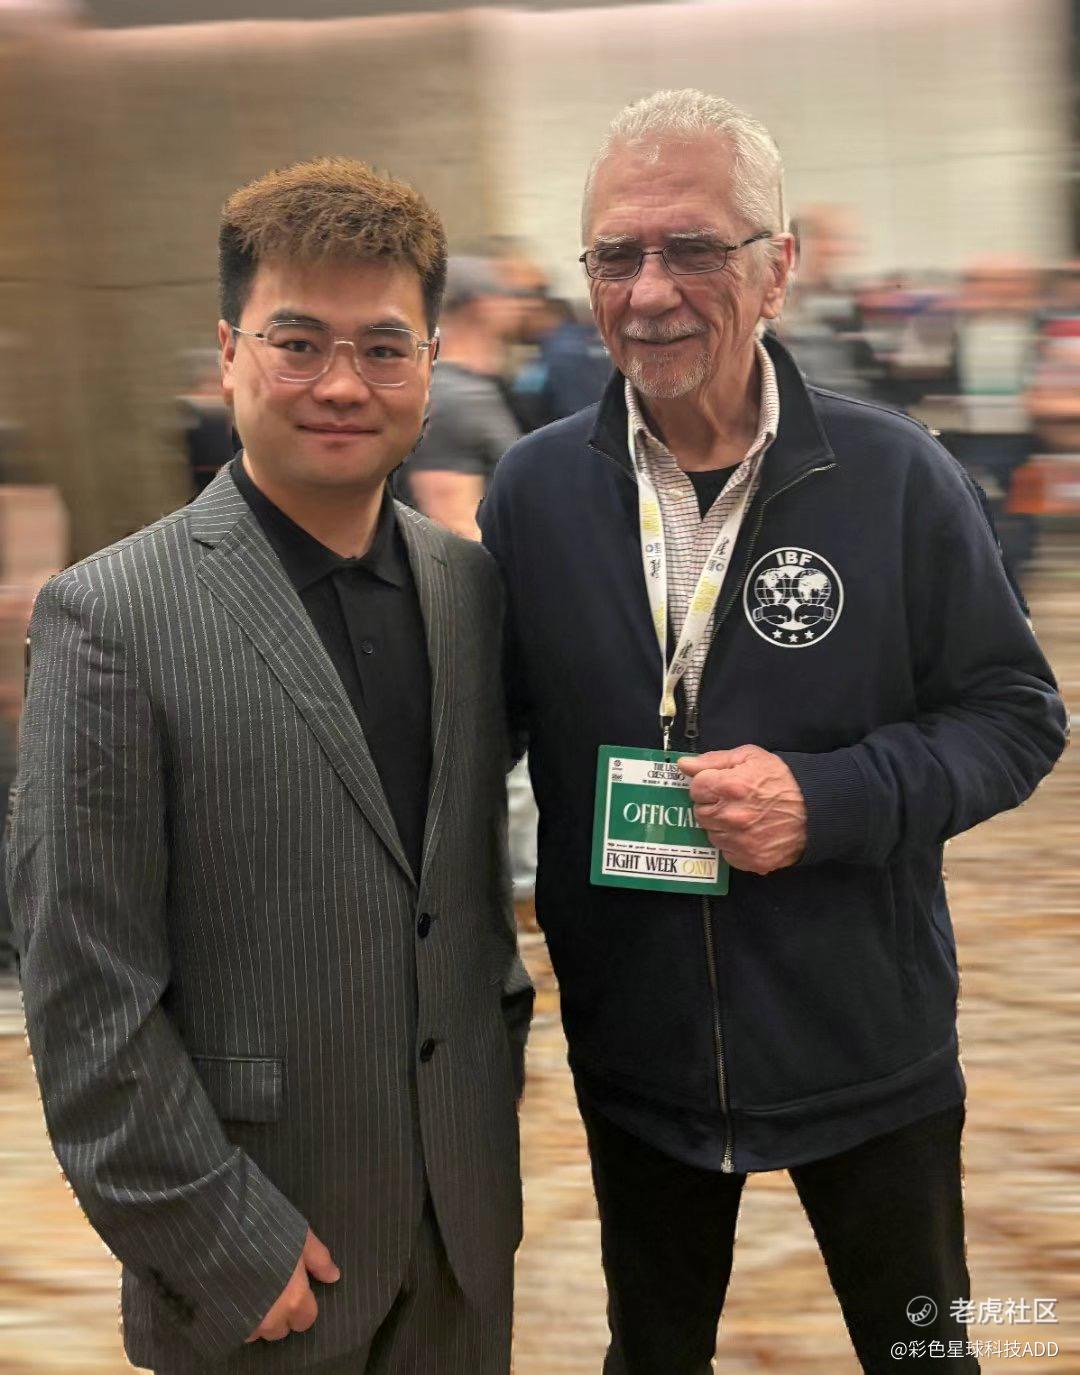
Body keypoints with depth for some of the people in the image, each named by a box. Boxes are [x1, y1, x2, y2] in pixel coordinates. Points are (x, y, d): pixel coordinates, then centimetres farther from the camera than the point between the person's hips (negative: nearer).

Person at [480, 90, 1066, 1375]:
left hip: (867, 1051, -1)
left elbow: (1016, 715, -6)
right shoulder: (533, 488, -6)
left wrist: (832, 798, -23)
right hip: (634, 1056, 2)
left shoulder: (896, 476, -13)